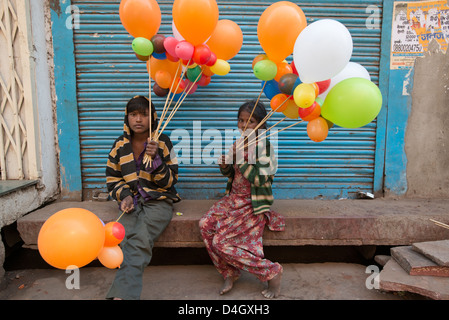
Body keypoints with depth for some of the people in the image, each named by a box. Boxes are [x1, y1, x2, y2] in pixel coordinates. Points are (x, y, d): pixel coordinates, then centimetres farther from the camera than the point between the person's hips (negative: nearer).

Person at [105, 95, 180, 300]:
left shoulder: (163, 143, 2)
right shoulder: (120, 145, 9)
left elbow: (169, 182, -1)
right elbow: (113, 180, 16)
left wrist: (156, 158, -17)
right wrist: (125, 196, -4)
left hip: (159, 201, -2)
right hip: (132, 202, 3)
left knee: (139, 239, -29)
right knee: (132, 238, -28)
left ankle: (121, 294, -30)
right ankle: (127, 293, -22)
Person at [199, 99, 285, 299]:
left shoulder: (262, 145, -13)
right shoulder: (237, 143, 7)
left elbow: (260, 179, -22)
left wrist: (240, 159, -23)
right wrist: (224, 165, -5)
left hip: (252, 204, -7)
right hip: (233, 198, 7)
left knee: (222, 242, -14)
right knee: (206, 224, -15)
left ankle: (272, 272, 0)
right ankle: (229, 274, 3)